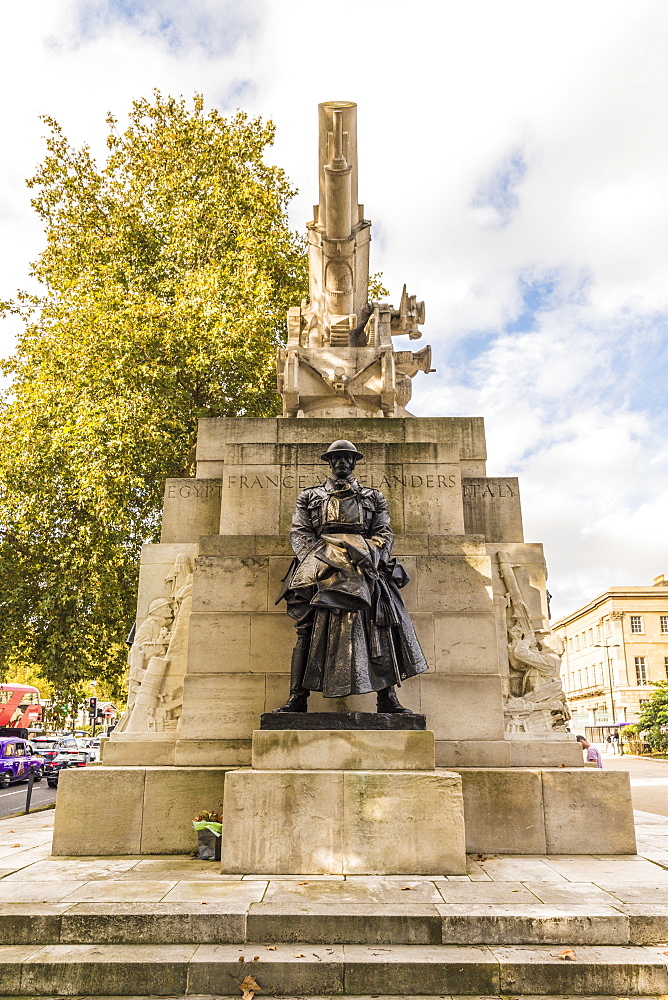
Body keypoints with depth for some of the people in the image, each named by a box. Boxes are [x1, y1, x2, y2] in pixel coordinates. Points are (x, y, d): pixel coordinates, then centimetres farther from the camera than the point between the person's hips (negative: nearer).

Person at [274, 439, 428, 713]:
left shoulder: (373, 497, 24)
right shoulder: (309, 496, 24)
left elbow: (384, 533, 13)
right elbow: (299, 533, 12)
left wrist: (368, 557, -8)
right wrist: (315, 559, -7)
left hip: (363, 566, 0)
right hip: (321, 565, 0)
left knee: (379, 626, -13)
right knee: (308, 629, -10)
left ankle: (387, 698, -11)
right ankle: (297, 698, -8)